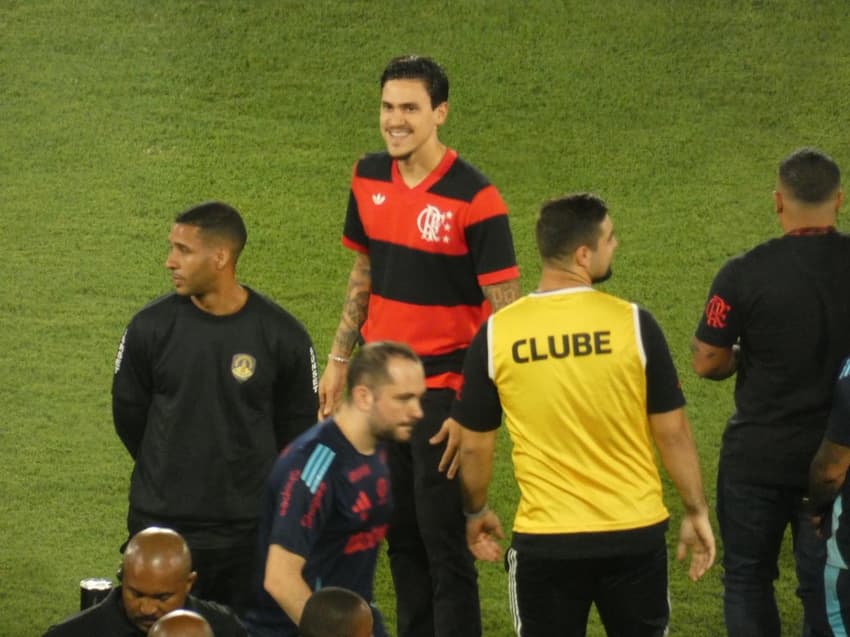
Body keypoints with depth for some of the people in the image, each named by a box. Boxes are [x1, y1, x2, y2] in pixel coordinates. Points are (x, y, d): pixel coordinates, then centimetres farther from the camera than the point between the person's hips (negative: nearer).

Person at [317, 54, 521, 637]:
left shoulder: (475, 198, -15)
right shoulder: (369, 179, 4)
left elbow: (505, 313, -14)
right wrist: (339, 361, 16)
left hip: (444, 384, -6)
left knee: (443, 539, -5)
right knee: (400, 535, 11)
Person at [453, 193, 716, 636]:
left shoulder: (496, 334, -7)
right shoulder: (632, 323, -10)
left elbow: (475, 446, 2)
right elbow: (672, 433, -4)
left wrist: (475, 512, 20)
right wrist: (696, 512, 9)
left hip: (544, 542, 0)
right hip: (635, 534, 0)